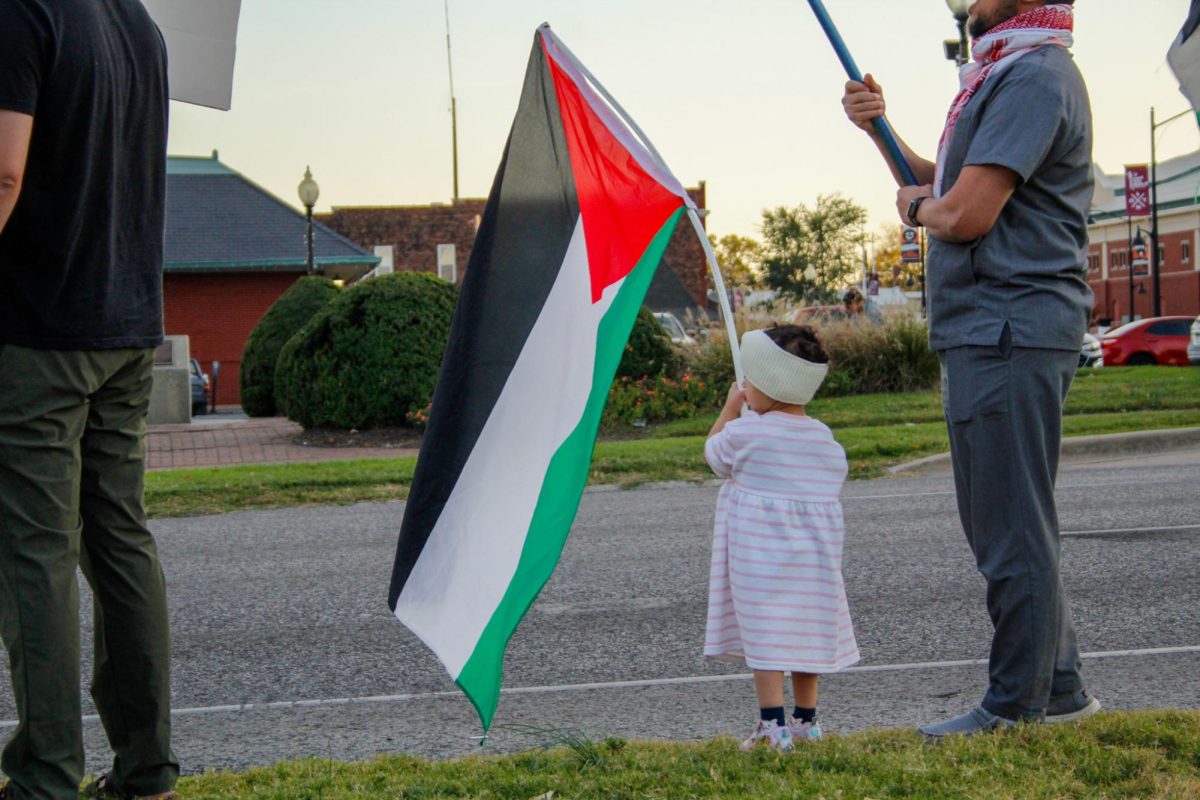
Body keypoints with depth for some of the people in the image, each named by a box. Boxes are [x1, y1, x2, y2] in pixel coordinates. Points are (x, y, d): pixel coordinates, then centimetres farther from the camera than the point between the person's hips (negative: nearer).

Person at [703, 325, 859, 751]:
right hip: (814, 551, 6)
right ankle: (806, 720, 22)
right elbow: (834, 481, 14)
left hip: (759, 549, -5)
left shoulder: (744, 433, -10)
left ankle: (773, 726, -9)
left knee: (763, 631, -5)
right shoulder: (825, 439, 5)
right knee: (806, 628, 14)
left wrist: (730, 408, 18)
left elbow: (713, 454, 9)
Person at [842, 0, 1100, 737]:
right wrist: (881, 130, 9)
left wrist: (916, 206, 0)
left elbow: (965, 215, -21)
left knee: (1011, 529, -4)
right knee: (1001, 523, 17)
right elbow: (944, 186, 23)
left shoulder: (1036, 76, -14)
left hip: (1009, 336, -11)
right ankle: (1059, 687, 25)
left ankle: (1016, 708, 3)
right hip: (987, 335, 11)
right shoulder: (1005, 75, 20)